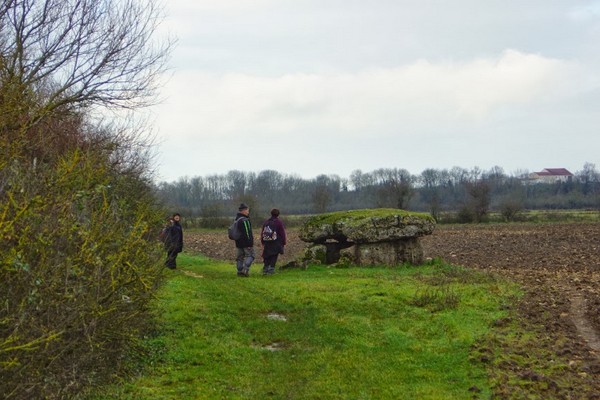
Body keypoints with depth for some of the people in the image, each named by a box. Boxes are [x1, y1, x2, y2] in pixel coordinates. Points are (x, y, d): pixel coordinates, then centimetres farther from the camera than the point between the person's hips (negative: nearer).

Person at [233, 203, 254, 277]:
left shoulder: (236, 219, 14)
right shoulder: (245, 220, -18)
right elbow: (247, 233, -20)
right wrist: (250, 242, -17)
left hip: (239, 243, 9)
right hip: (246, 243, -9)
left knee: (240, 257, 12)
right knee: (250, 255, -1)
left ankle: (240, 271, 13)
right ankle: (245, 269, -13)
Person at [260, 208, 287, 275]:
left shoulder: (266, 222, 12)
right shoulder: (279, 222, -3)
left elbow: (262, 233, 16)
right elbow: (282, 233, -4)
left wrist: (262, 242, 23)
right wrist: (284, 242, 3)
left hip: (267, 243, 4)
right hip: (276, 244, -4)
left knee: (266, 257, 11)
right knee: (274, 257, 0)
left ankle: (265, 269, 7)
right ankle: (271, 270, -4)